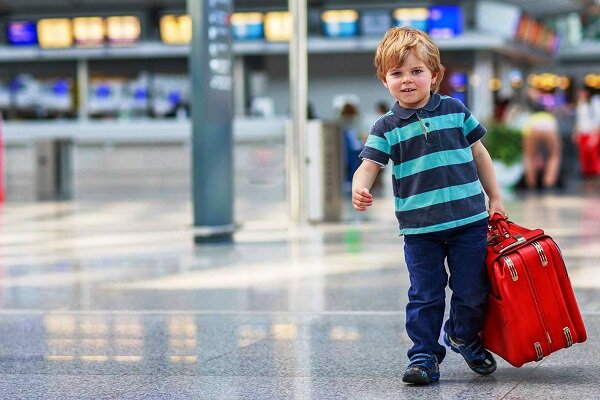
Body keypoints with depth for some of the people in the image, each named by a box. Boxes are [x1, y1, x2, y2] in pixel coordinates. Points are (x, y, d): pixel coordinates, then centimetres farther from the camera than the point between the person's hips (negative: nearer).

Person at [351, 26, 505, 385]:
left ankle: (464, 336, 34)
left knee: (472, 291, 7)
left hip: (468, 220, 1)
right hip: (419, 228, -1)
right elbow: (369, 165, -8)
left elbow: (479, 153, 13)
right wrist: (360, 189, -31)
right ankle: (424, 356, 13)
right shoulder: (387, 127, 1)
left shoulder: (455, 110, 4)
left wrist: (495, 198, 13)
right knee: (425, 296, 2)